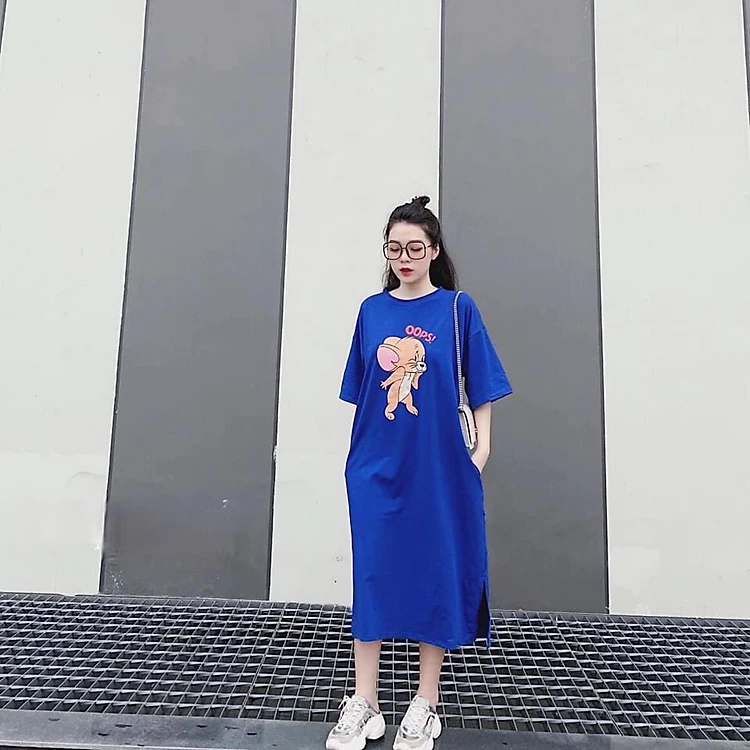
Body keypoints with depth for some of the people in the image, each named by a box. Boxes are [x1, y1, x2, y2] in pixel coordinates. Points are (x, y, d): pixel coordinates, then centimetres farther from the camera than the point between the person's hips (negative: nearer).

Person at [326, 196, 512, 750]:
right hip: (377, 466, 2)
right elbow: (360, 391, 11)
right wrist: (358, 451, 10)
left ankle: (426, 703, 24)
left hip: (439, 466, -2)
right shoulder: (372, 310, 7)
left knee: (438, 573, 6)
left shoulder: (458, 309, 0)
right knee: (373, 573, 6)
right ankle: (364, 703, 19)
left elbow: (481, 390, 1)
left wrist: (480, 452, -6)